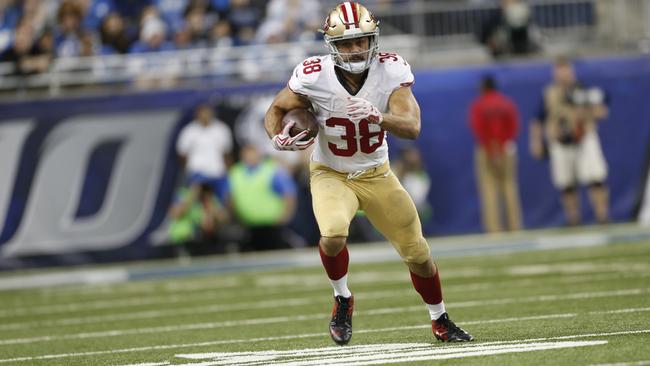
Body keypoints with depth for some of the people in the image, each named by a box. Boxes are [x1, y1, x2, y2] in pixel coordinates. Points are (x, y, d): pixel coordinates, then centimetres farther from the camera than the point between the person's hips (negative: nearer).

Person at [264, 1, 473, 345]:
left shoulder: (391, 71, -19)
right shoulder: (314, 77, -21)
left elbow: (412, 127, -27)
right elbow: (276, 110, -5)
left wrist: (376, 117, -46)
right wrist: (279, 138, -27)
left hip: (377, 175, 2)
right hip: (331, 175, -2)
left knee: (417, 254, 7)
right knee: (333, 234, -32)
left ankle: (440, 320, 33)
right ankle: (342, 300, -3)